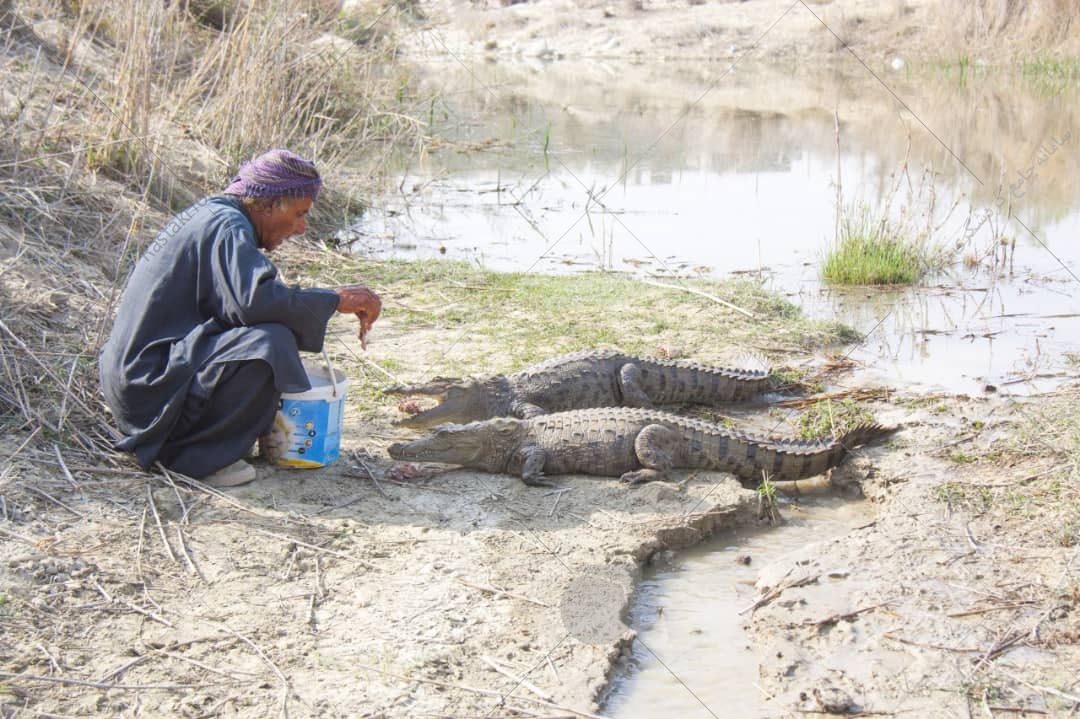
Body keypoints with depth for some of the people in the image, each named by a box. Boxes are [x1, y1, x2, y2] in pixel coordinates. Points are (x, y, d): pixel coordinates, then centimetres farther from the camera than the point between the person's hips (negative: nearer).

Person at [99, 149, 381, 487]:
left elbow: (240, 300, 23)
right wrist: (337, 299, -19)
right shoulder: (227, 226, -14)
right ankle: (198, 456, -12)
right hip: (150, 385, -11)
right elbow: (254, 299, -31)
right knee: (271, 343, -25)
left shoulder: (210, 213, 16)